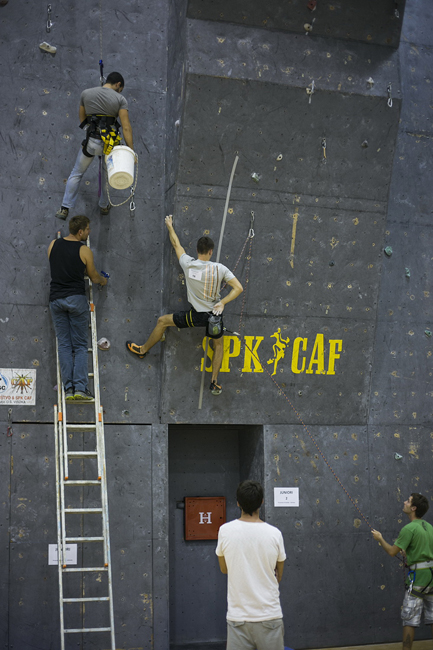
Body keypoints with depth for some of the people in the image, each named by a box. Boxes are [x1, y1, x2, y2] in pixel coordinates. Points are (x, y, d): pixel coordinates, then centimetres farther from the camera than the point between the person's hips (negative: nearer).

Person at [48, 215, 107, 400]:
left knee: (64, 345, 6)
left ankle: (68, 388, 0)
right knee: (80, 346, 3)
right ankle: (80, 388, -6)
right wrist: (103, 280, 29)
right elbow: (93, 277, 7)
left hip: (56, 299, 3)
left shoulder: (53, 245, 6)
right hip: (76, 298, -3)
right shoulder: (84, 251, -5)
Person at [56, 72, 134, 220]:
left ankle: (65, 209, 10)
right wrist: (131, 150, -11)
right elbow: (126, 127, -12)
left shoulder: (86, 93, 3)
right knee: (106, 174, 24)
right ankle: (104, 206, 39)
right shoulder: (120, 99, -6)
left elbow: (82, 120, 11)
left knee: (76, 174, 13)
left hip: (91, 142, 1)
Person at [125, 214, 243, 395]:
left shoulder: (188, 264, -12)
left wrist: (170, 226, 23)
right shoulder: (220, 269, -14)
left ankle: (143, 349, 37)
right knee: (219, 344, 27)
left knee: (162, 321, 21)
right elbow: (238, 288, -17)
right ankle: (214, 383, 27)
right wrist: (222, 303, -12)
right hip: (214, 314, 1)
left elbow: (176, 245, 6)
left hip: (196, 316, -1)